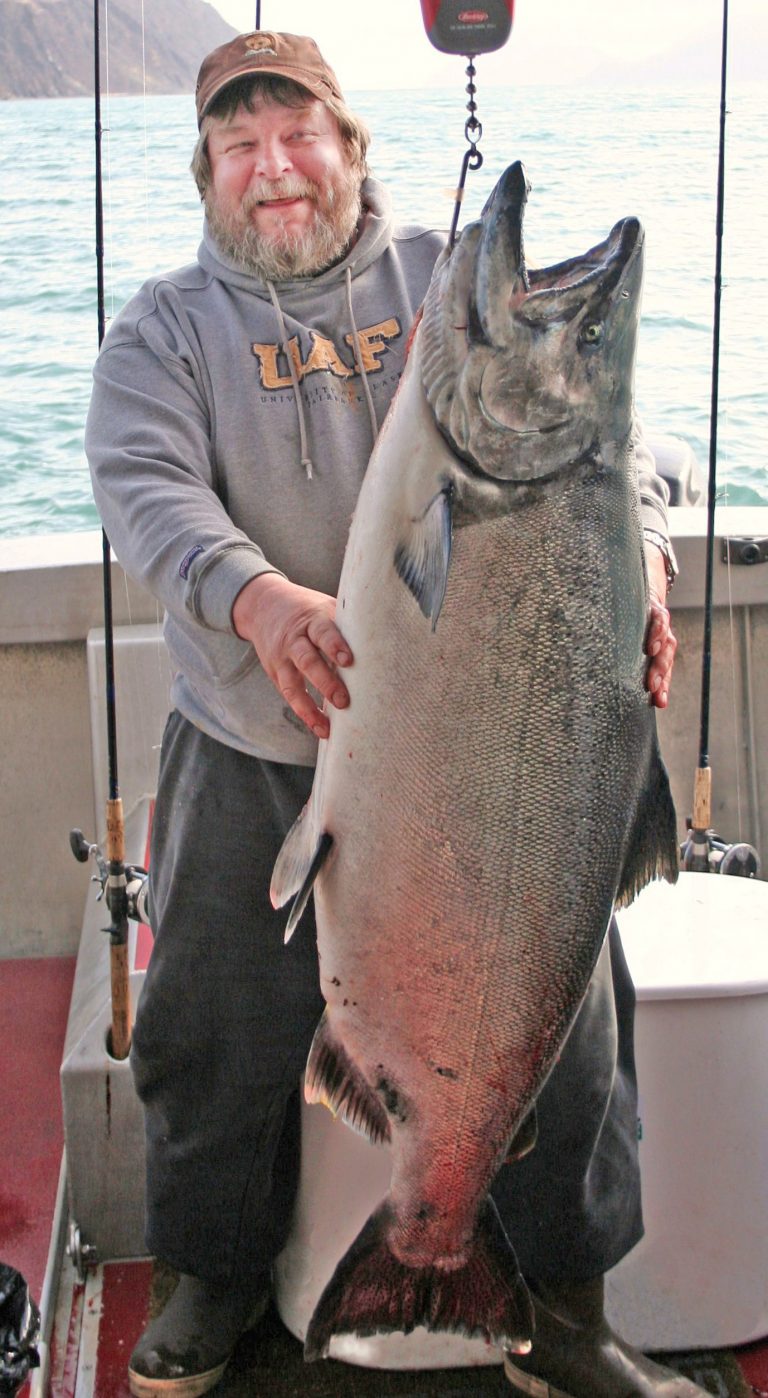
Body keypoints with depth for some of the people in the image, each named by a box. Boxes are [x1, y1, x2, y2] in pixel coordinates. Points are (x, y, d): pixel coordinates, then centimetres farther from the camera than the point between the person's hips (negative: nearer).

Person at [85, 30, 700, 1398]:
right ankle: (216, 1280, 39)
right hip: (253, 760, 0)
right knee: (216, 1031, 11)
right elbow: (142, 486, -14)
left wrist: (633, 549, -27)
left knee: (563, 1020, 7)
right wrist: (258, 597, -35)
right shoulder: (165, 327, 2)